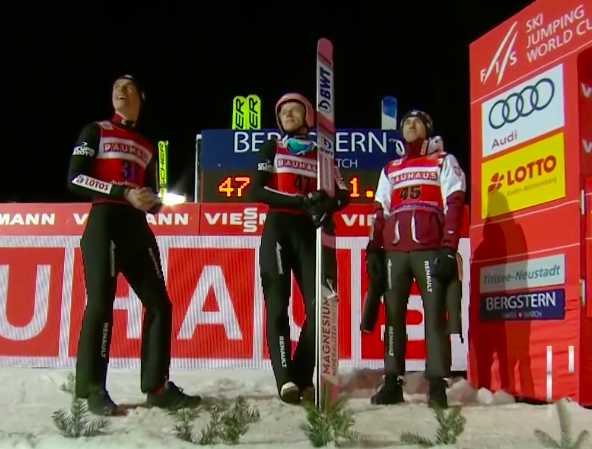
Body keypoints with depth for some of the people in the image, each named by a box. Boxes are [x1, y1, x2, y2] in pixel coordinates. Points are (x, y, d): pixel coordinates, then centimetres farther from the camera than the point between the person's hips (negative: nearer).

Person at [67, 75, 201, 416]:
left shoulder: (147, 147, 21)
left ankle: (157, 387, 6)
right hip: (104, 222, -6)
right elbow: (75, 179, -5)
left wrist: (152, 202, -2)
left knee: (159, 303, 0)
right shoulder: (96, 131, 6)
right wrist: (124, 192, -15)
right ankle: (93, 389, -3)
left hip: (136, 227, 6)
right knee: (101, 302, -11)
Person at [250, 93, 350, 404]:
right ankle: (286, 380, -9)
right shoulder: (272, 149, 11)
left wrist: (327, 205, -15)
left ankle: (301, 377, 2)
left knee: (319, 305, -6)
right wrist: (300, 201, -15)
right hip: (278, 230, -2)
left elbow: (343, 194, 9)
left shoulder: (322, 153, 17)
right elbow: (257, 191, -2)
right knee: (277, 304, -7)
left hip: (312, 233, 2)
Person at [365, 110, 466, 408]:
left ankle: (437, 385, -8)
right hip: (394, 251, 4)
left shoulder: (443, 161, 13)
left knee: (434, 313, -9)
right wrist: (373, 249, 8)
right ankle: (392, 383, 6)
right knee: (393, 315, 1)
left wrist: (449, 248, -9)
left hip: (430, 249, -4)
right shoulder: (390, 169, 24)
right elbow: (379, 212, 20)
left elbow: (454, 205, 2)